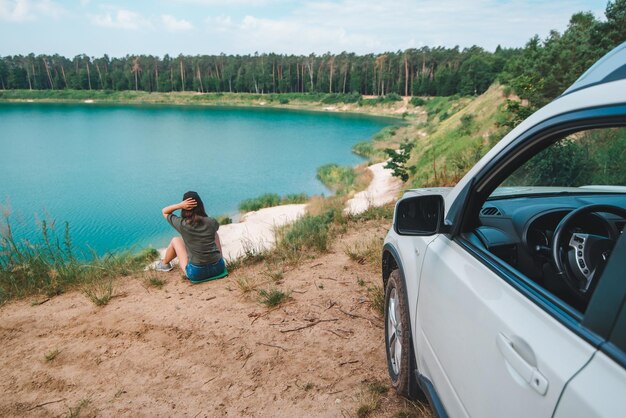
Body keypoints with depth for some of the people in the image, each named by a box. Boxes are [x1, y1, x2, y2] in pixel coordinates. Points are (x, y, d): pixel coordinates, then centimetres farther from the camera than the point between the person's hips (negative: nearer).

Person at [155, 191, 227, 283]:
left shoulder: (181, 224, -12)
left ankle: (165, 264, 43)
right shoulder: (211, 222, -6)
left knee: (175, 240, 21)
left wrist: (180, 205, -10)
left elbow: (164, 211, 7)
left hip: (196, 274, -2)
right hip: (219, 268, 2)